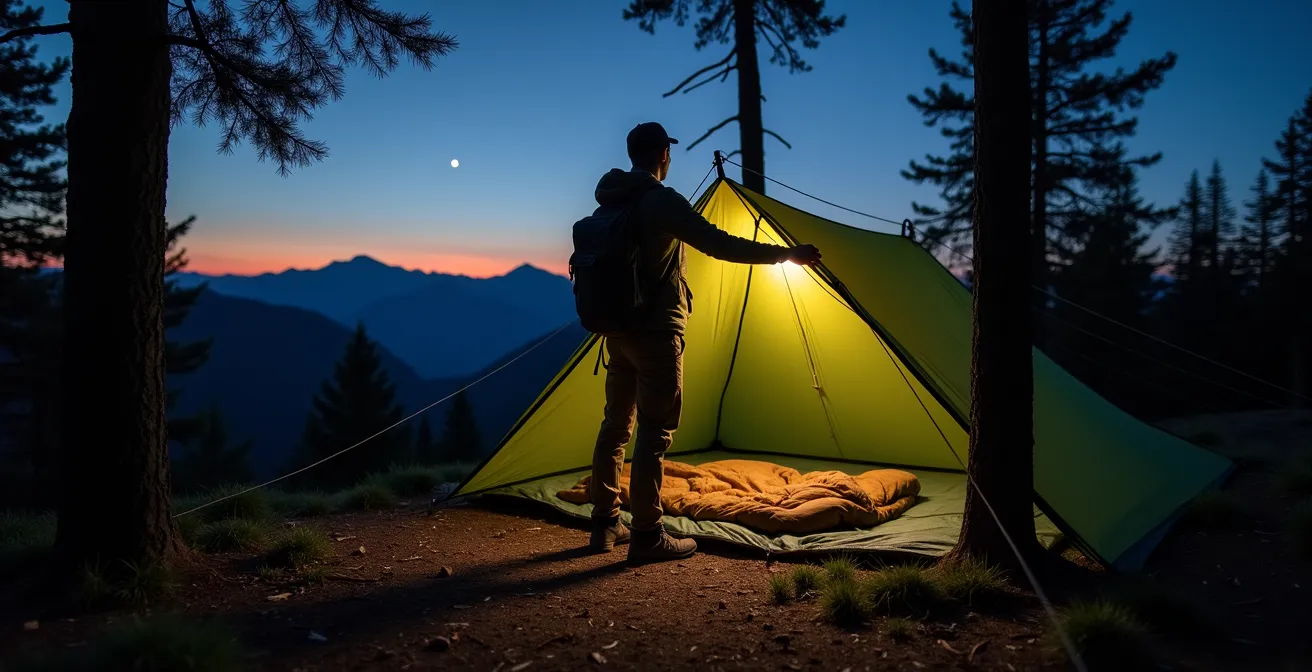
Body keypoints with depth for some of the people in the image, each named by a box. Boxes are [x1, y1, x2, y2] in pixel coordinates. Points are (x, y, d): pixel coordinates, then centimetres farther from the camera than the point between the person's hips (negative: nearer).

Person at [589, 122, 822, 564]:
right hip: (656, 332, -9)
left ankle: (605, 525, 22)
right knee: (655, 432, -4)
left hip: (618, 329, 9)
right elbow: (720, 246, -22)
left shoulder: (611, 201, 11)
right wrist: (785, 255, -16)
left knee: (616, 425, 14)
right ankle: (647, 537, 0)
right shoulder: (662, 201, -15)